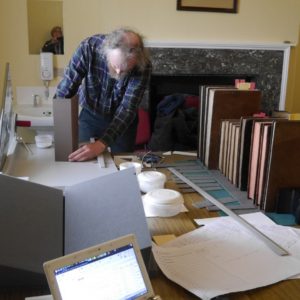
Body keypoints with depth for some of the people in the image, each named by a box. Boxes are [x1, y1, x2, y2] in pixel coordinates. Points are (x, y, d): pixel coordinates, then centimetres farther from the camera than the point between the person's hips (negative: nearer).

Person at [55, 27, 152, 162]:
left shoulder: (143, 66, -28)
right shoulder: (89, 47, -28)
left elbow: (127, 109, -32)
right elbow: (65, 90, -22)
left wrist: (101, 144, -43)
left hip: (123, 119, 0)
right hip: (89, 115, 1)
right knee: (82, 162, 9)